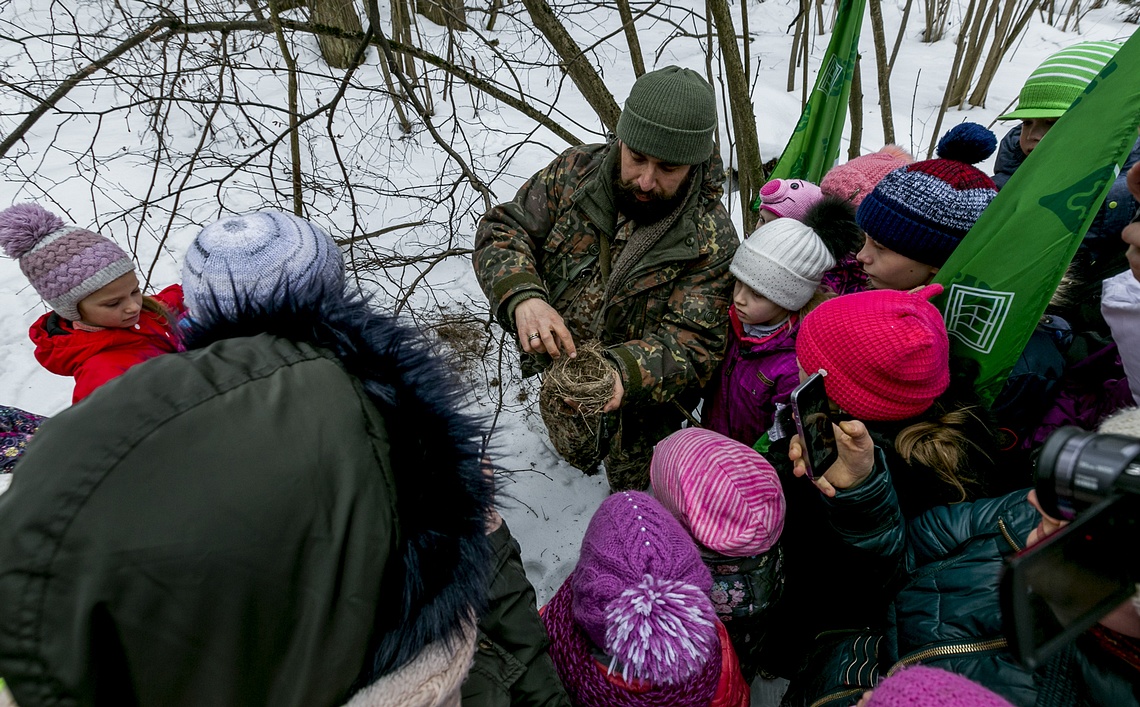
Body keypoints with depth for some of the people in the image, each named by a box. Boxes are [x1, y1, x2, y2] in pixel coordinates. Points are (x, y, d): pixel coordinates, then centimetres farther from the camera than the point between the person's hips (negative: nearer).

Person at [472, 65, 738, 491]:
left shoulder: (712, 243, -28)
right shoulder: (576, 171, -17)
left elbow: (691, 346, -29)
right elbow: (502, 230, -16)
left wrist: (624, 372, -51)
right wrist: (522, 296, -39)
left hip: (641, 399, -3)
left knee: (634, 487, 23)